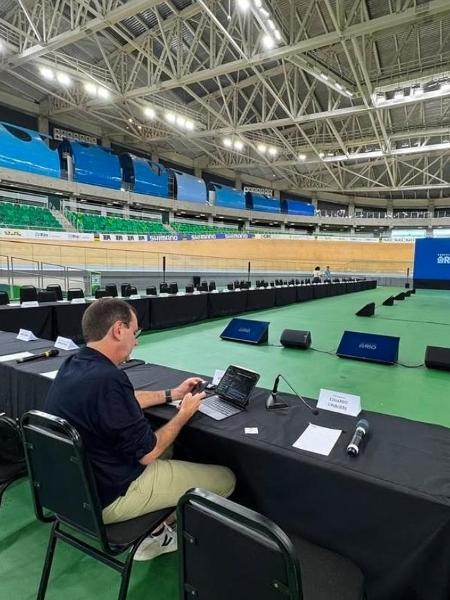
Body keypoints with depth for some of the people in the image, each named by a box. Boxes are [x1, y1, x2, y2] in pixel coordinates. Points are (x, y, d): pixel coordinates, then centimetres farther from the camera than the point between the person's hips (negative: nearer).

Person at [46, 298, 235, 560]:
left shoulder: (73, 364, -3)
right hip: (108, 496, -9)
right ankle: (153, 532, 19)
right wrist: (184, 414, -8)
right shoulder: (107, 379, -32)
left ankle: (153, 528, 20)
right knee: (225, 478, 0)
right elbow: (146, 453, -22)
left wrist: (172, 394, 14)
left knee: (167, 446, 29)